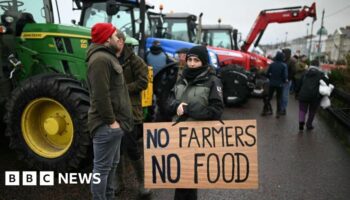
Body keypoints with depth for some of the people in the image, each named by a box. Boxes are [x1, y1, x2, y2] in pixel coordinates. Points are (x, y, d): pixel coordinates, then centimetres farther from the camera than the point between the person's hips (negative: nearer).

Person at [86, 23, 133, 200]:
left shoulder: (107, 57, 18)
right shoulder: (100, 59, -16)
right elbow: (101, 94, -24)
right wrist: (111, 120, -19)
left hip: (113, 123, 11)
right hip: (107, 124, -11)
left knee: (111, 165, 20)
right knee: (102, 167, -2)